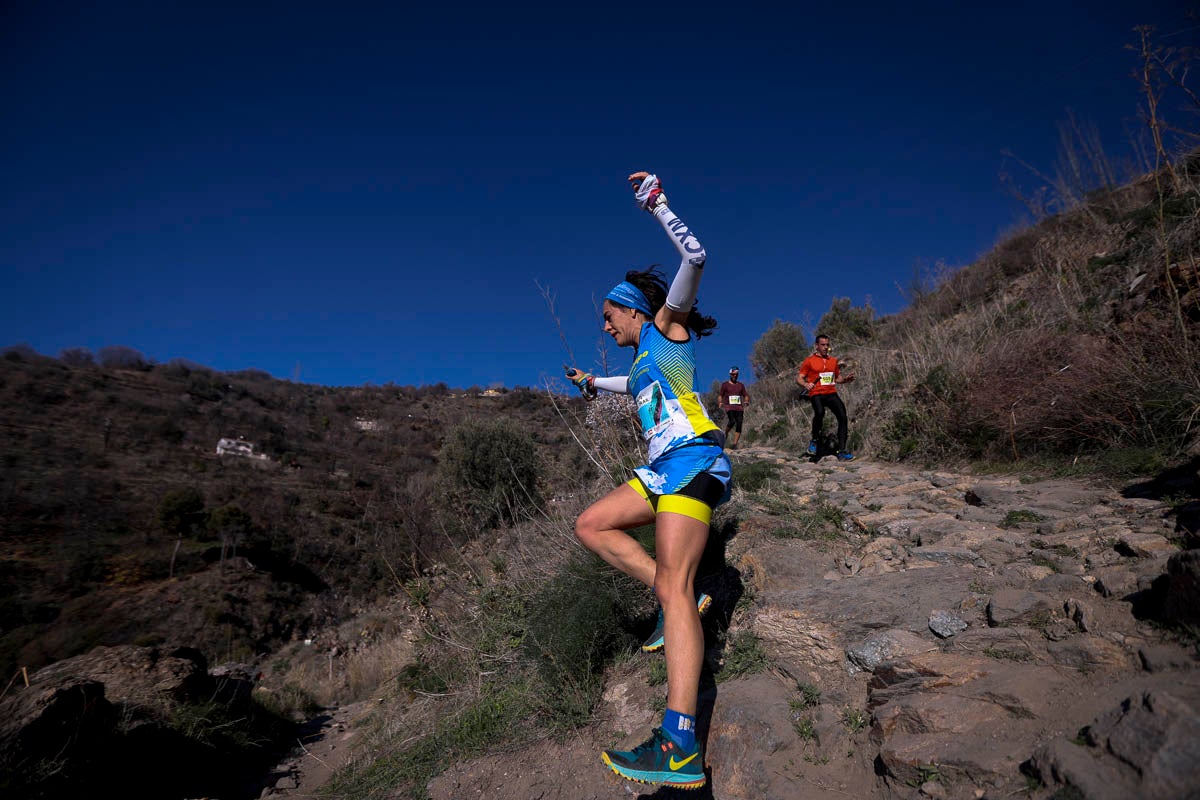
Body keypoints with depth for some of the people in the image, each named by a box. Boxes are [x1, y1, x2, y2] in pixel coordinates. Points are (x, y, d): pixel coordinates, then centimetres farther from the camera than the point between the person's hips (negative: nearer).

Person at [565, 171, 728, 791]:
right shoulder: (643, 356, 26)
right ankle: (678, 599, 4)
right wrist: (592, 382, 63)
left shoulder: (668, 326, 4)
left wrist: (656, 201, -7)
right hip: (664, 470, 9)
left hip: (693, 461, -9)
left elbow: (695, 259, -11)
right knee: (590, 525, 9)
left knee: (673, 587, -19)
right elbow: (635, 387, 49)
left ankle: (680, 747, -21)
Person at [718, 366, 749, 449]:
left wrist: (746, 401, -2)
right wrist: (721, 403, -9)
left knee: (739, 424, -9)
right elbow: (721, 396, 10)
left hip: (739, 407, 3)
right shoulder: (725, 385, 10)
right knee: (732, 421, -25)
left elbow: (745, 395, 20)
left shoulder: (741, 385, 18)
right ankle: (726, 433, 5)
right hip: (729, 407, -3)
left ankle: (734, 444, -7)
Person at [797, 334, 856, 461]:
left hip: (831, 393, 4)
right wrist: (806, 384, -17)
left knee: (842, 416, -15)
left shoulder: (833, 361, 19)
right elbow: (799, 378, 5)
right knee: (820, 412, -34)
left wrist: (846, 379, 6)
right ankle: (814, 440, -9)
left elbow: (838, 378, 28)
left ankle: (842, 451, -10)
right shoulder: (809, 361, 6)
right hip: (816, 394, -4)